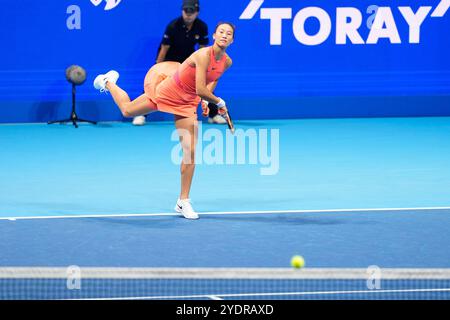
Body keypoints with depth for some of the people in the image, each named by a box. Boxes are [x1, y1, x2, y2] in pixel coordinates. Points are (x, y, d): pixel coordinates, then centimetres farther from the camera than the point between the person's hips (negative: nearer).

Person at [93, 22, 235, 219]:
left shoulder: (226, 62, -9)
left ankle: (183, 202, 5)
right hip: (168, 91, -4)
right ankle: (108, 82, 53)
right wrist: (219, 102, -20)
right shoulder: (204, 55, -31)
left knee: (190, 152, -6)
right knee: (127, 110, 20)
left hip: (187, 104, 4)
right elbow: (201, 90, -35)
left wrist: (206, 99, 3)